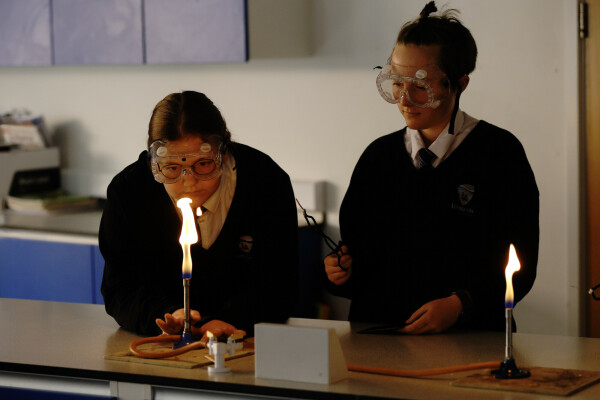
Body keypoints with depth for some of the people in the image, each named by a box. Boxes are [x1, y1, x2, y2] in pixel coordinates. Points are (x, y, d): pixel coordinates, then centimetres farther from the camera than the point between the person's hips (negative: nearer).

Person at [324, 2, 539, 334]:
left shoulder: (500, 153, 2)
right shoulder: (378, 156, 15)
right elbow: (358, 254, 19)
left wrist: (459, 304, -15)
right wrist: (344, 271, -3)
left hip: (468, 335, -5)